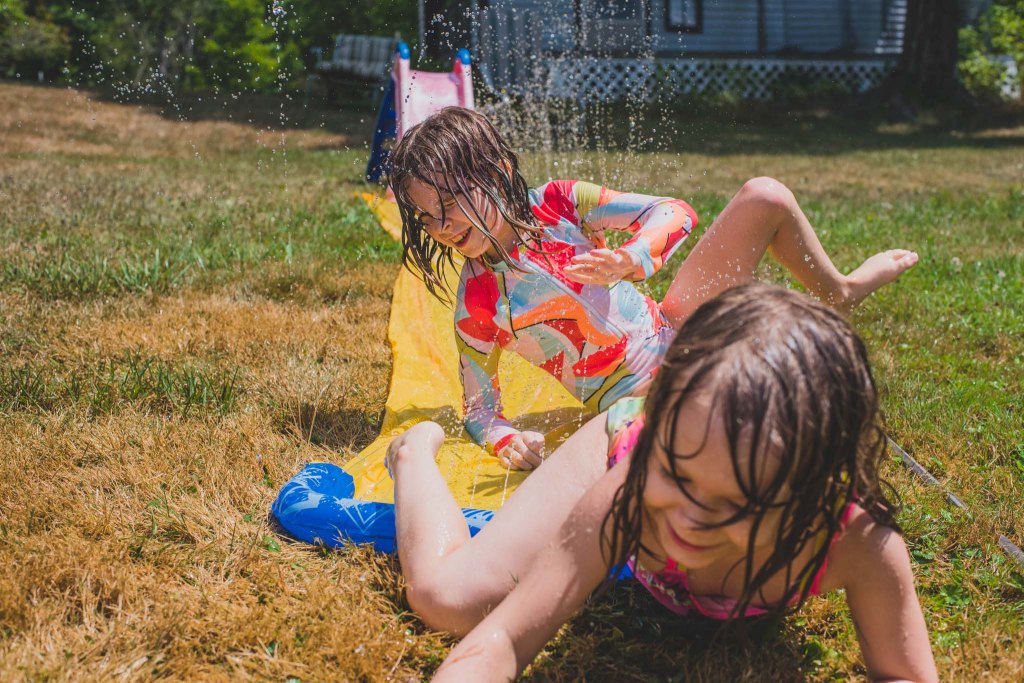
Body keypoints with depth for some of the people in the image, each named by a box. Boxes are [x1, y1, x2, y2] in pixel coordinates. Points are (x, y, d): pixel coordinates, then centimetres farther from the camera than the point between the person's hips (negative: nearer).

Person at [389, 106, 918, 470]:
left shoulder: (556, 203, -7)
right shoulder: (477, 306, -15)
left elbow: (674, 213, -8)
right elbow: (479, 410, -7)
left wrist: (631, 260, -29)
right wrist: (507, 440, -31)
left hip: (672, 331, 5)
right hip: (637, 397, -4)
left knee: (766, 197, -4)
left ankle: (839, 296, 22)